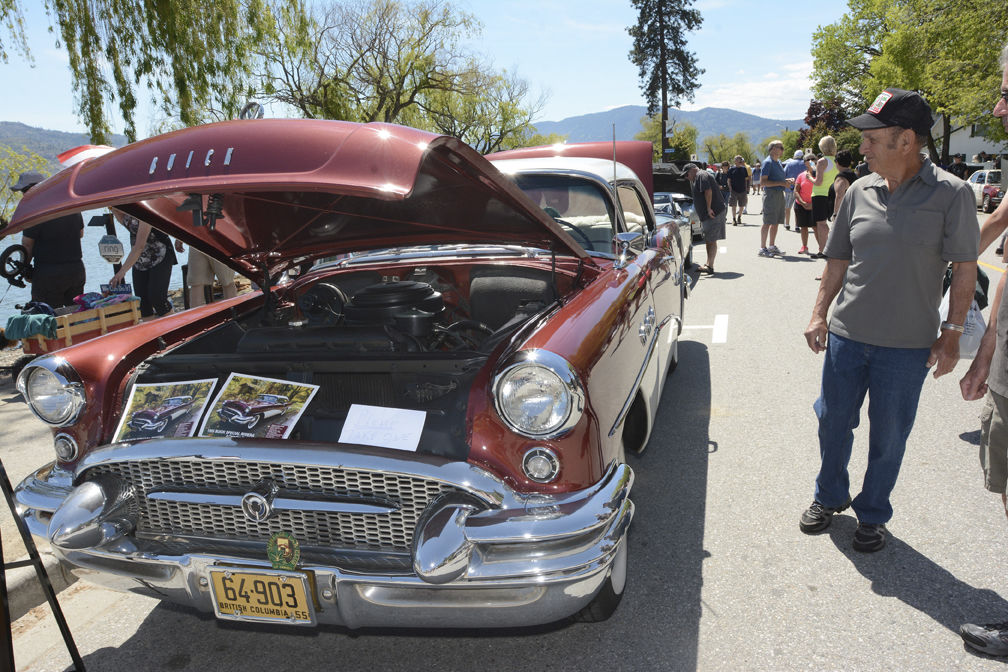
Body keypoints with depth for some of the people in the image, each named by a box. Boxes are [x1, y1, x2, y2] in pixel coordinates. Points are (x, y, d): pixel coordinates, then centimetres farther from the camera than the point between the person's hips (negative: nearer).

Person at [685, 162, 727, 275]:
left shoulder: (701, 175, -8)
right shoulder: (697, 178, 24)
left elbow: (708, 191, -22)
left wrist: (709, 208, -23)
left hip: (713, 214, -11)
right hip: (707, 215, 11)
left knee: (711, 240, -10)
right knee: (708, 240, 14)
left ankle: (709, 266, -11)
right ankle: (708, 265, 20)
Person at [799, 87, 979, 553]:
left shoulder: (951, 194, -8)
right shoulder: (860, 192, 3)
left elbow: (965, 267, -3)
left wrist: (952, 331, -7)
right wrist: (819, 314, 3)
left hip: (907, 344, -3)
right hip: (846, 336, 3)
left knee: (887, 438, 10)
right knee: (833, 423, 14)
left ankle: (873, 514, 31)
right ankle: (830, 497, 37)